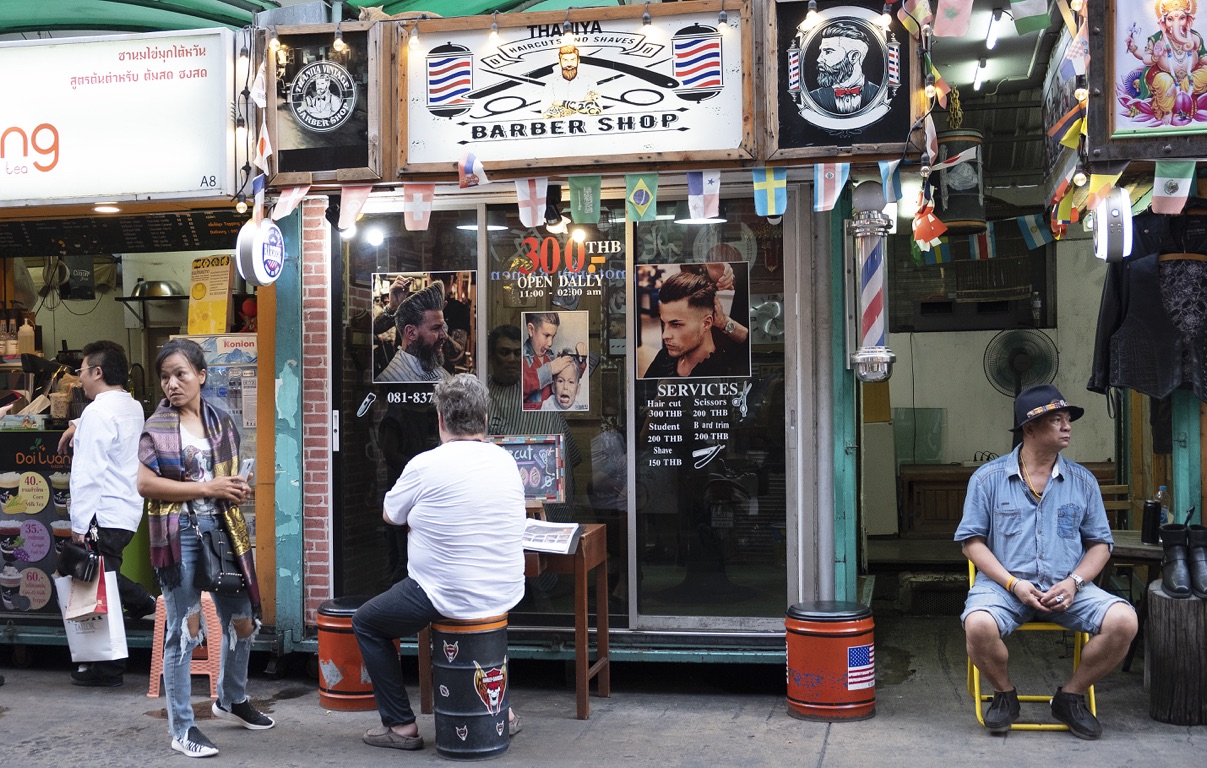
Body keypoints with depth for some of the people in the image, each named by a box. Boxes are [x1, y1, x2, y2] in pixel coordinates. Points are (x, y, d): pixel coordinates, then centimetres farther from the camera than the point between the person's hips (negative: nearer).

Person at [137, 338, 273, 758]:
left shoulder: (221, 421, 9)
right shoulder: (156, 427, -4)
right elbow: (145, 484, -14)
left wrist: (238, 489, -3)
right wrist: (208, 489, -17)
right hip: (179, 533, -5)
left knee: (242, 620, 14)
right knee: (184, 629, 0)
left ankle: (232, 699, 38)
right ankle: (182, 728, 11)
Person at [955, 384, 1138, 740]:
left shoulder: (1082, 481, 10)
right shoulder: (988, 478, 3)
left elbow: (1100, 543, 12)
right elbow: (972, 540, 1)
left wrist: (1074, 582, -8)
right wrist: (1014, 583, -12)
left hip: (1067, 588, 3)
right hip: (1005, 584, -2)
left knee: (1123, 621, -24)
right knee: (978, 625, -34)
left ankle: (1070, 697, 1)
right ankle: (1005, 695, 0)